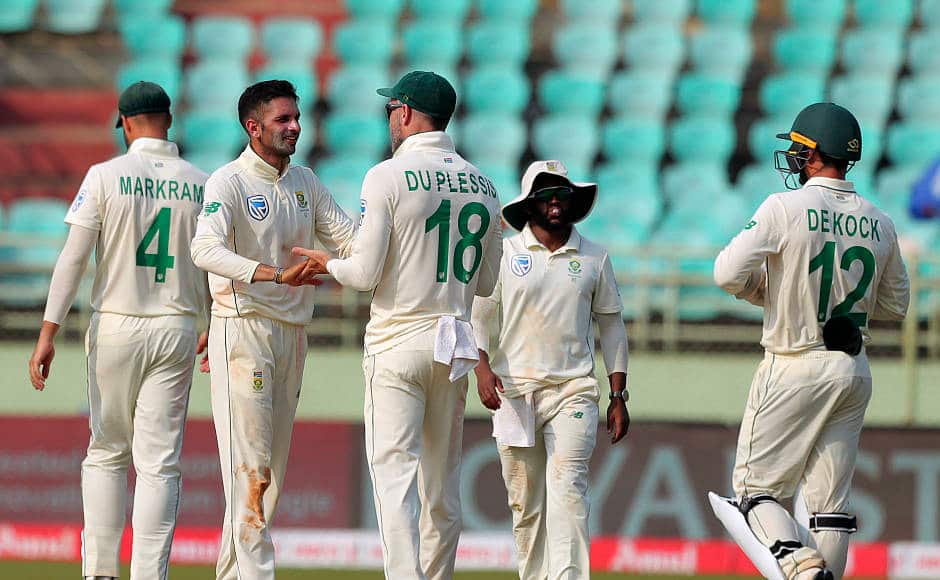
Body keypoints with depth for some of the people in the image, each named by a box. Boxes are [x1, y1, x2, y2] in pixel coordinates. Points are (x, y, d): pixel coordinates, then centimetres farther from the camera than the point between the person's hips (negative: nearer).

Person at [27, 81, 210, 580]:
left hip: (115, 329, -1)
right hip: (176, 329, 1)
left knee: (106, 453, 13)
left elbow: (72, 258, -10)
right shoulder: (200, 184, 2)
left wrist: (48, 333, -11)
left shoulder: (105, 176, -5)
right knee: (159, 462, 0)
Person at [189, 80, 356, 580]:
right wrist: (274, 274, -39)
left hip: (292, 331, 8)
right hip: (243, 331, -8)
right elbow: (206, 250, -27)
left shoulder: (304, 182, 13)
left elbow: (348, 238, 12)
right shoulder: (229, 182, -11)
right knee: (250, 467, -12)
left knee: (274, 466, 9)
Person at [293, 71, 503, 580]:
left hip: (397, 346, -6)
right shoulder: (481, 185, 9)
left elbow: (365, 273, -13)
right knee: (442, 481, 12)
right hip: (453, 346, 6)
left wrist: (327, 263, 7)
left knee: (395, 473, -9)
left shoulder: (388, 177, -9)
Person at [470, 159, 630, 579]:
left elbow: (611, 326, 15)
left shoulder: (594, 258, 10)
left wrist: (618, 397, 10)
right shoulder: (505, 253, 6)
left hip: (574, 390, -1)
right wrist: (482, 368, -11)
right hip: (514, 389, 1)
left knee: (567, 488, -16)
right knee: (524, 499, 2)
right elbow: (478, 316, 7)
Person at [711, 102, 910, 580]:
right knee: (828, 500, 10)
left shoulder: (786, 209, -12)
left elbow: (728, 275, -14)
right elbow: (895, 305, 14)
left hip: (794, 369, -5)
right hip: (854, 371, 5)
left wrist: (767, 290, 5)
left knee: (755, 487, 1)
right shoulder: (879, 223, 5)